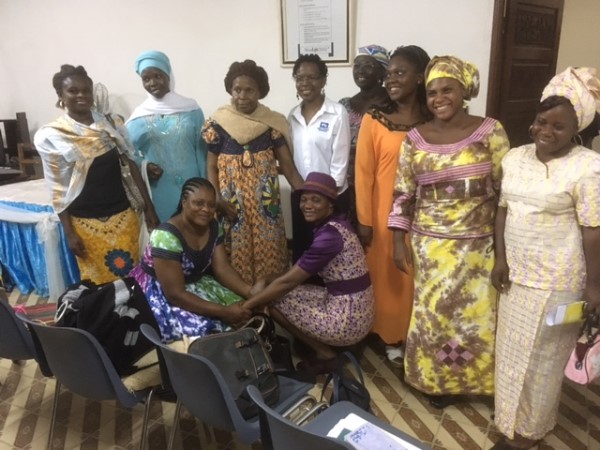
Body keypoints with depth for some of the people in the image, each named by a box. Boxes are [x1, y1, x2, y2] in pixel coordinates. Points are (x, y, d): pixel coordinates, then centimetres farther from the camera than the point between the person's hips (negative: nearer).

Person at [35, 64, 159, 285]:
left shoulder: (112, 122, 1)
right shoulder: (50, 136, -7)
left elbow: (132, 164, 4)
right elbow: (57, 188, -4)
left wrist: (148, 206, 1)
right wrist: (69, 232, -5)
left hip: (123, 214, 2)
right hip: (86, 222, -2)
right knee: (99, 281, 12)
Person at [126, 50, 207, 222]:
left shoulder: (191, 109, 1)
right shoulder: (139, 116, 3)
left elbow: (202, 151, 1)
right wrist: (143, 166, -16)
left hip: (190, 187, 0)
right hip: (159, 192, 1)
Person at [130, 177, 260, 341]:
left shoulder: (213, 227, -6)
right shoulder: (166, 237, -29)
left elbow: (223, 269, -8)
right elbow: (175, 294, -30)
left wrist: (251, 292, -25)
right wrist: (223, 312, -33)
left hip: (195, 283, 7)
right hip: (158, 292, -7)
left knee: (242, 308, -10)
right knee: (200, 328, -30)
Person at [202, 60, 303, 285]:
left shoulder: (273, 123, 1)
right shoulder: (217, 123, 0)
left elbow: (288, 166, 0)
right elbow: (212, 167, 4)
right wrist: (217, 199, -12)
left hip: (266, 205, 1)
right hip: (232, 206, 0)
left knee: (269, 257, 5)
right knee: (237, 258, 4)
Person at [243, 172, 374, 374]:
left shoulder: (329, 234, -21)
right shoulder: (335, 224, 7)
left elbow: (288, 281, -20)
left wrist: (246, 305, -11)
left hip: (347, 319, -9)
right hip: (355, 310, 9)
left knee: (275, 299, -5)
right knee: (271, 291, 14)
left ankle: (325, 354, 5)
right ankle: (327, 348, 15)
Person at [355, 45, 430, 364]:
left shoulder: (433, 121, 0)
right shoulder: (374, 119, -7)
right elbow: (364, 171, -7)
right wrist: (364, 220, -8)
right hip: (385, 211, -2)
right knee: (386, 273, 10)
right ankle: (389, 335, 29)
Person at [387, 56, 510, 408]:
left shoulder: (490, 132, -5)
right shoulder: (415, 139, 0)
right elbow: (404, 195, 2)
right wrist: (399, 242, -2)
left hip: (477, 245, -1)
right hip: (429, 245, 1)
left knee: (475, 314, 11)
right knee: (434, 313, 12)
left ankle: (470, 378, 36)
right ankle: (437, 379, 34)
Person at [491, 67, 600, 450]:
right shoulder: (515, 157, 3)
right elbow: (503, 208, 6)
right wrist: (501, 259, 0)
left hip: (557, 280, -6)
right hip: (516, 271, 6)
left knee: (541, 356, 10)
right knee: (512, 349, 19)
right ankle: (516, 419, 42)